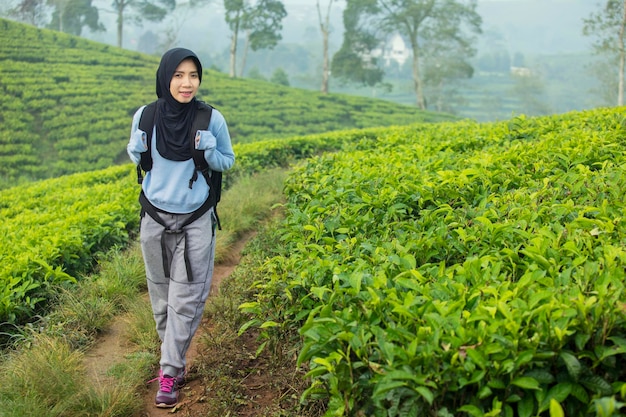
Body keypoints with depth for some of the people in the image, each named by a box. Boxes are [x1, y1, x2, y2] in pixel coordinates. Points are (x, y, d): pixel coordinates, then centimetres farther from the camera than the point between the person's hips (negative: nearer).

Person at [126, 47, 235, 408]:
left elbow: (227, 162, 2)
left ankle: (170, 372, 8)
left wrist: (208, 150, -19)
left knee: (186, 299, -3)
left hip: (196, 221, -2)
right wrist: (138, 150, -14)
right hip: (156, 218, 2)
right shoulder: (146, 116, -7)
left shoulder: (212, 119, -11)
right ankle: (175, 355, 34)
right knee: (162, 294, 13)